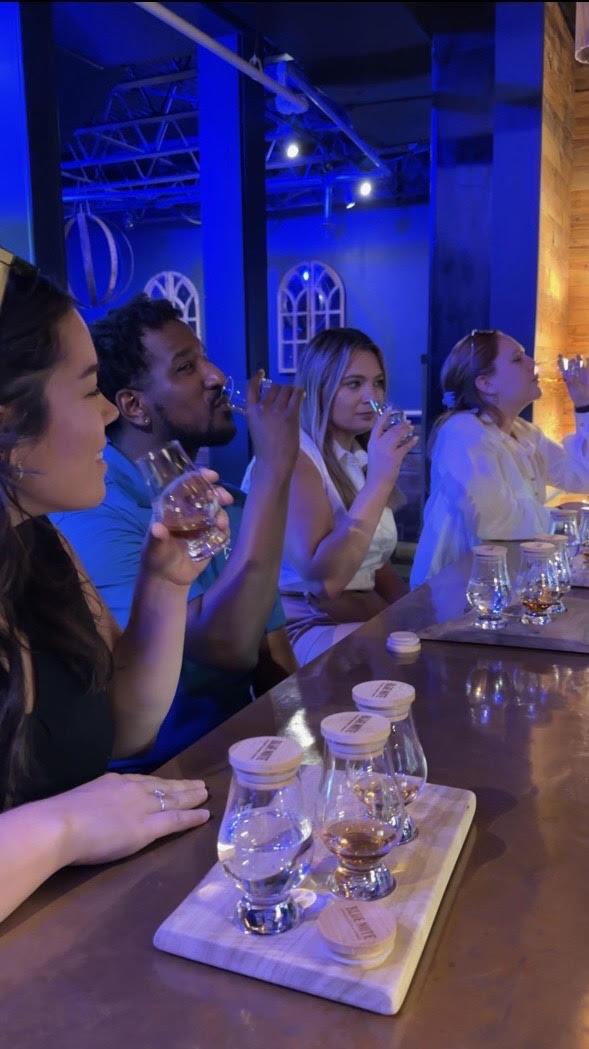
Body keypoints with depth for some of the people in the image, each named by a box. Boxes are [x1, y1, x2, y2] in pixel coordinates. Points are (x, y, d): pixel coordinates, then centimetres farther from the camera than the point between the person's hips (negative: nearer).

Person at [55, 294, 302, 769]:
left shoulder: (230, 504, 6)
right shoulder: (89, 513, -18)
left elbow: (271, 657, 6)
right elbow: (227, 645, -28)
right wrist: (274, 465, -24)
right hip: (150, 780, -6)